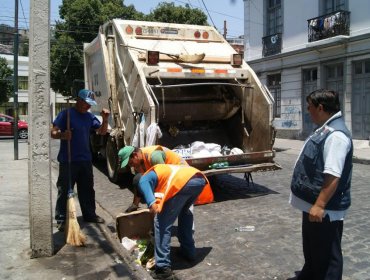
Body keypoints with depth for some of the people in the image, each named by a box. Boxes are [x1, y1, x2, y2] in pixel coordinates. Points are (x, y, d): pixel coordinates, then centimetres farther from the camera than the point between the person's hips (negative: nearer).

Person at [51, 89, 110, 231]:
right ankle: (61, 219, 11)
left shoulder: (89, 116, 9)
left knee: (87, 189, 15)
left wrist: (105, 119, -8)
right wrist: (62, 135, -35)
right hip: (68, 160, -6)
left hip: (85, 160, 6)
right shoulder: (66, 113, -10)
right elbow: (53, 133, -14)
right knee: (64, 191, 1)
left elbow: (102, 131, 10)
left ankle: (89, 215, 29)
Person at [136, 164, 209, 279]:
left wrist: (151, 203, -23)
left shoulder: (143, 179, 21)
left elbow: (144, 185, -6)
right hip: (200, 179, 8)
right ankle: (188, 251, 39)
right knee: (184, 212, 33)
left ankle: (163, 268, 4)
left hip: (183, 182, -8)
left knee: (162, 223, 5)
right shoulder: (159, 171, 43)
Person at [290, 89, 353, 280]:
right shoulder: (325, 130, 11)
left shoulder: (335, 134, -23)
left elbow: (333, 175, -29)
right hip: (313, 204, 10)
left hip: (325, 210, -10)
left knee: (326, 255, 5)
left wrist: (319, 205, -29)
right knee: (312, 251, 25)